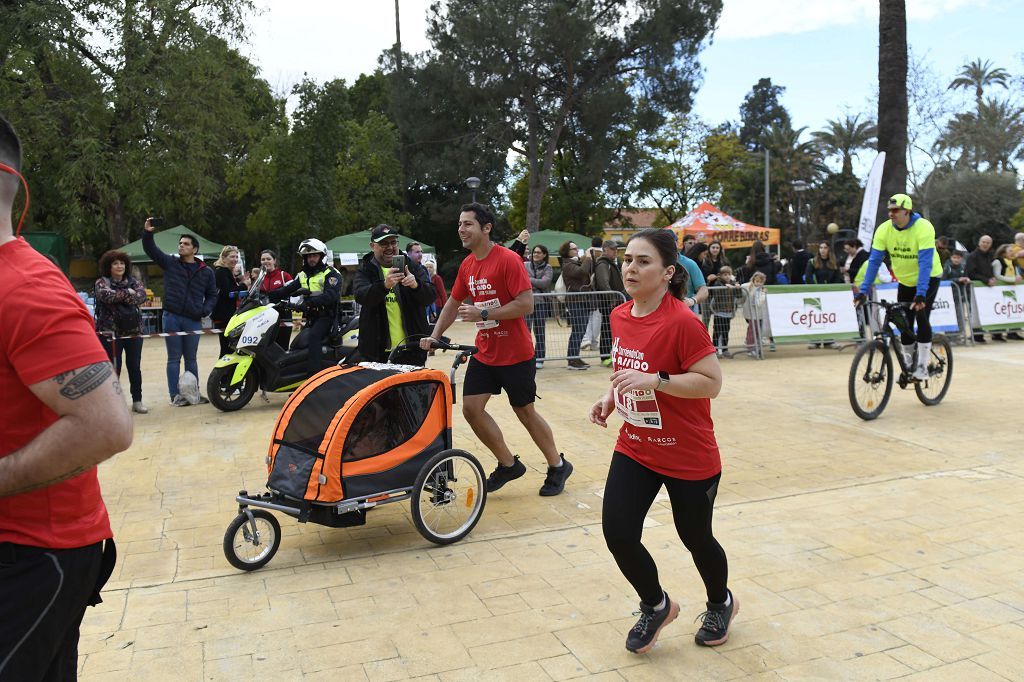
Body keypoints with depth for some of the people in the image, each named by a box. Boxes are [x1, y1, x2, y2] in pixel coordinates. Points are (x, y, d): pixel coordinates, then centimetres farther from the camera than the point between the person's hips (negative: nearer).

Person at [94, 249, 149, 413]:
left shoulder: (133, 281, 11)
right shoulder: (102, 282, 1)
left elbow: (142, 295, -8)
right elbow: (105, 295, -20)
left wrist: (120, 298, -17)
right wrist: (127, 293, -12)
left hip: (133, 331, 3)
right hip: (111, 332, -3)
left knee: (135, 367, 7)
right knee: (114, 368, 1)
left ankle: (137, 401, 15)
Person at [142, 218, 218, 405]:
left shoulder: (206, 271, 7)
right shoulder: (170, 263, 6)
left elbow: (212, 295, 12)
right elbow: (151, 250, -2)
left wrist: (205, 310, -5)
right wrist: (147, 233, -18)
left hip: (193, 320, 1)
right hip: (172, 317, -1)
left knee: (191, 359, 10)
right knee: (174, 358, 2)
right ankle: (175, 395, 6)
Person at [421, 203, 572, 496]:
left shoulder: (508, 260, -18)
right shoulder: (467, 265, 5)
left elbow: (526, 304, -23)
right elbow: (454, 303, 14)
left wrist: (483, 313, -25)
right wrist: (434, 336, 4)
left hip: (515, 354, -7)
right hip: (484, 353, 7)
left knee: (525, 411, 5)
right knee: (471, 408, 0)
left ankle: (558, 466, 27)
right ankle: (508, 464, 18)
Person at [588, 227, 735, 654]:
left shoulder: (682, 322, -22)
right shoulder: (620, 316, 1)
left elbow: (712, 382, -22)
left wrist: (654, 381, -31)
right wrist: (613, 397, 1)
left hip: (690, 457, -6)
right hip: (634, 448, 6)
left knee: (695, 539, 13)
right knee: (617, 532, -4)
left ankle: (721, 605, 47)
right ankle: (656, 606, 26)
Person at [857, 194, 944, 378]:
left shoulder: (923, 228, -27)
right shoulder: (884, 230, -15)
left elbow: (925, 263, -34)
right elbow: (874, 261, -17)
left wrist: (920, 294, -43)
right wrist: (864, 290, -24)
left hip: (928, 279, -4)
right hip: (905, 281, 4)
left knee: (921, 318, -18)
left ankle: (923, 365, -10)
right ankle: (907, 365, 18)